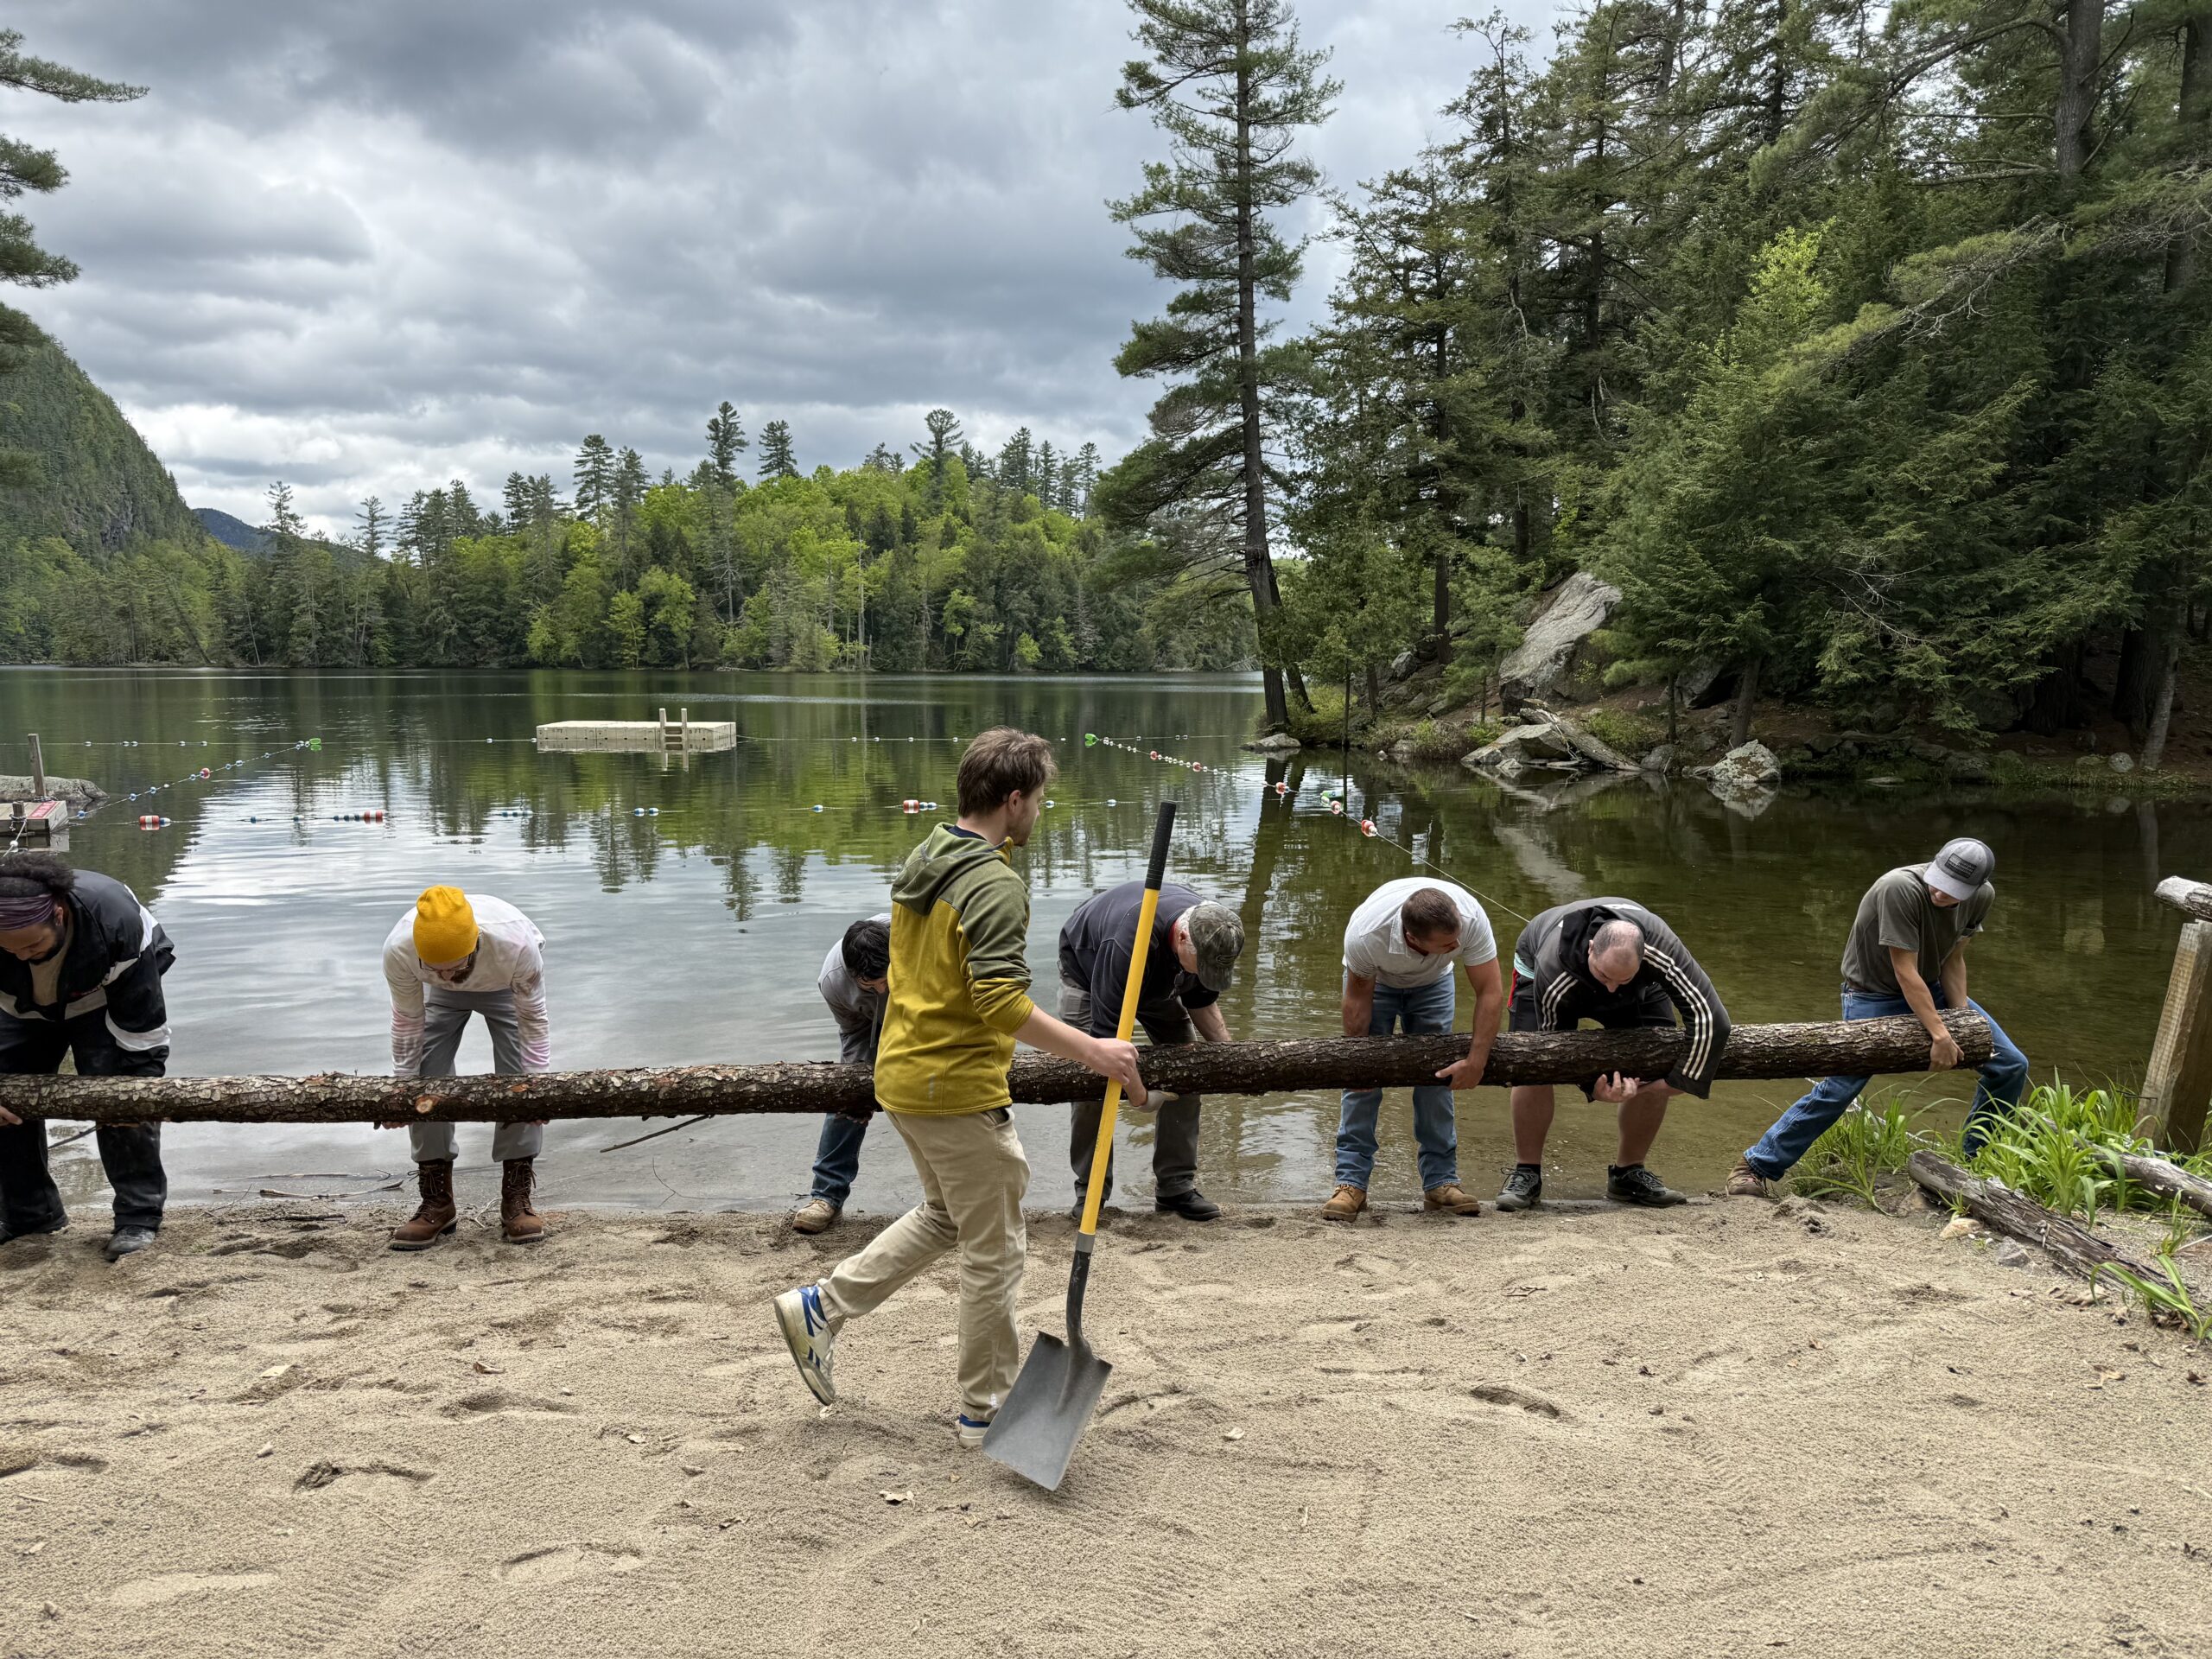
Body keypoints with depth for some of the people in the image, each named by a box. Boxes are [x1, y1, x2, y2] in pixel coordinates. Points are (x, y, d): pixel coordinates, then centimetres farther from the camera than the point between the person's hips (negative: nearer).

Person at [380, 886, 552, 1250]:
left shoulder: (516, 943, -44)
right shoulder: (398, 950, -39)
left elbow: (533, 1018, -26)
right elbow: (408, 1024, -20)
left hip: (507, 985, -2)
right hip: (440, 998, 2)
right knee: (426, 1078, -10)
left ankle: (517, 1198, -1)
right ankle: (436, 1203, 2)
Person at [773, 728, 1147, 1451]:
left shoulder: (920, 862, 8)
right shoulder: (994, 885, -21)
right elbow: (1003, 1003, -30)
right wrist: (1091, 1050, -27)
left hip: (902, 1073, 9)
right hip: (960, 1091, -9)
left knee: (945, 1216, 26)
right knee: (994, 1252, 6)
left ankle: (820, 1307, 24)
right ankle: (985, 1411, 19)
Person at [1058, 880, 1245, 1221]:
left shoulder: (1210, 932, -25)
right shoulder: (1129, 941, -47)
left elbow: (1201, 999, -5)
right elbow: (1108, 1028, -44)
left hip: (1158, 981, 5)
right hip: (1087, 970, -5)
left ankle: (1176, 1186, 0)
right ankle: (1089, 1189, -1)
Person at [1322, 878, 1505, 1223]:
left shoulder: (1470, 919, -39)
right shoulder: (1364, 935, -42)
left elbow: (1491, 993, -30)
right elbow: (1358, 999, -24)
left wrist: (1476, 1061, -34)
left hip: (1432, 982, 2)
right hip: (1374, 980, -2)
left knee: (1437, 1078, -5)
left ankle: (1440, 1182, 3)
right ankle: (1351, 1182, -5)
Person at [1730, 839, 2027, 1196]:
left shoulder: (1982, 898, -12)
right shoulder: (1900, 888, -34)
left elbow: (1953, 960, -2)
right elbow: (1905, 971, -30)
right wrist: (1940, 1035, -28)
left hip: (1931, 989, 7)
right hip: (1874, 994, -7)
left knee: (2011, 1066, 4)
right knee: (1839, 1088, -18)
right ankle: (1756, 1167, -9)